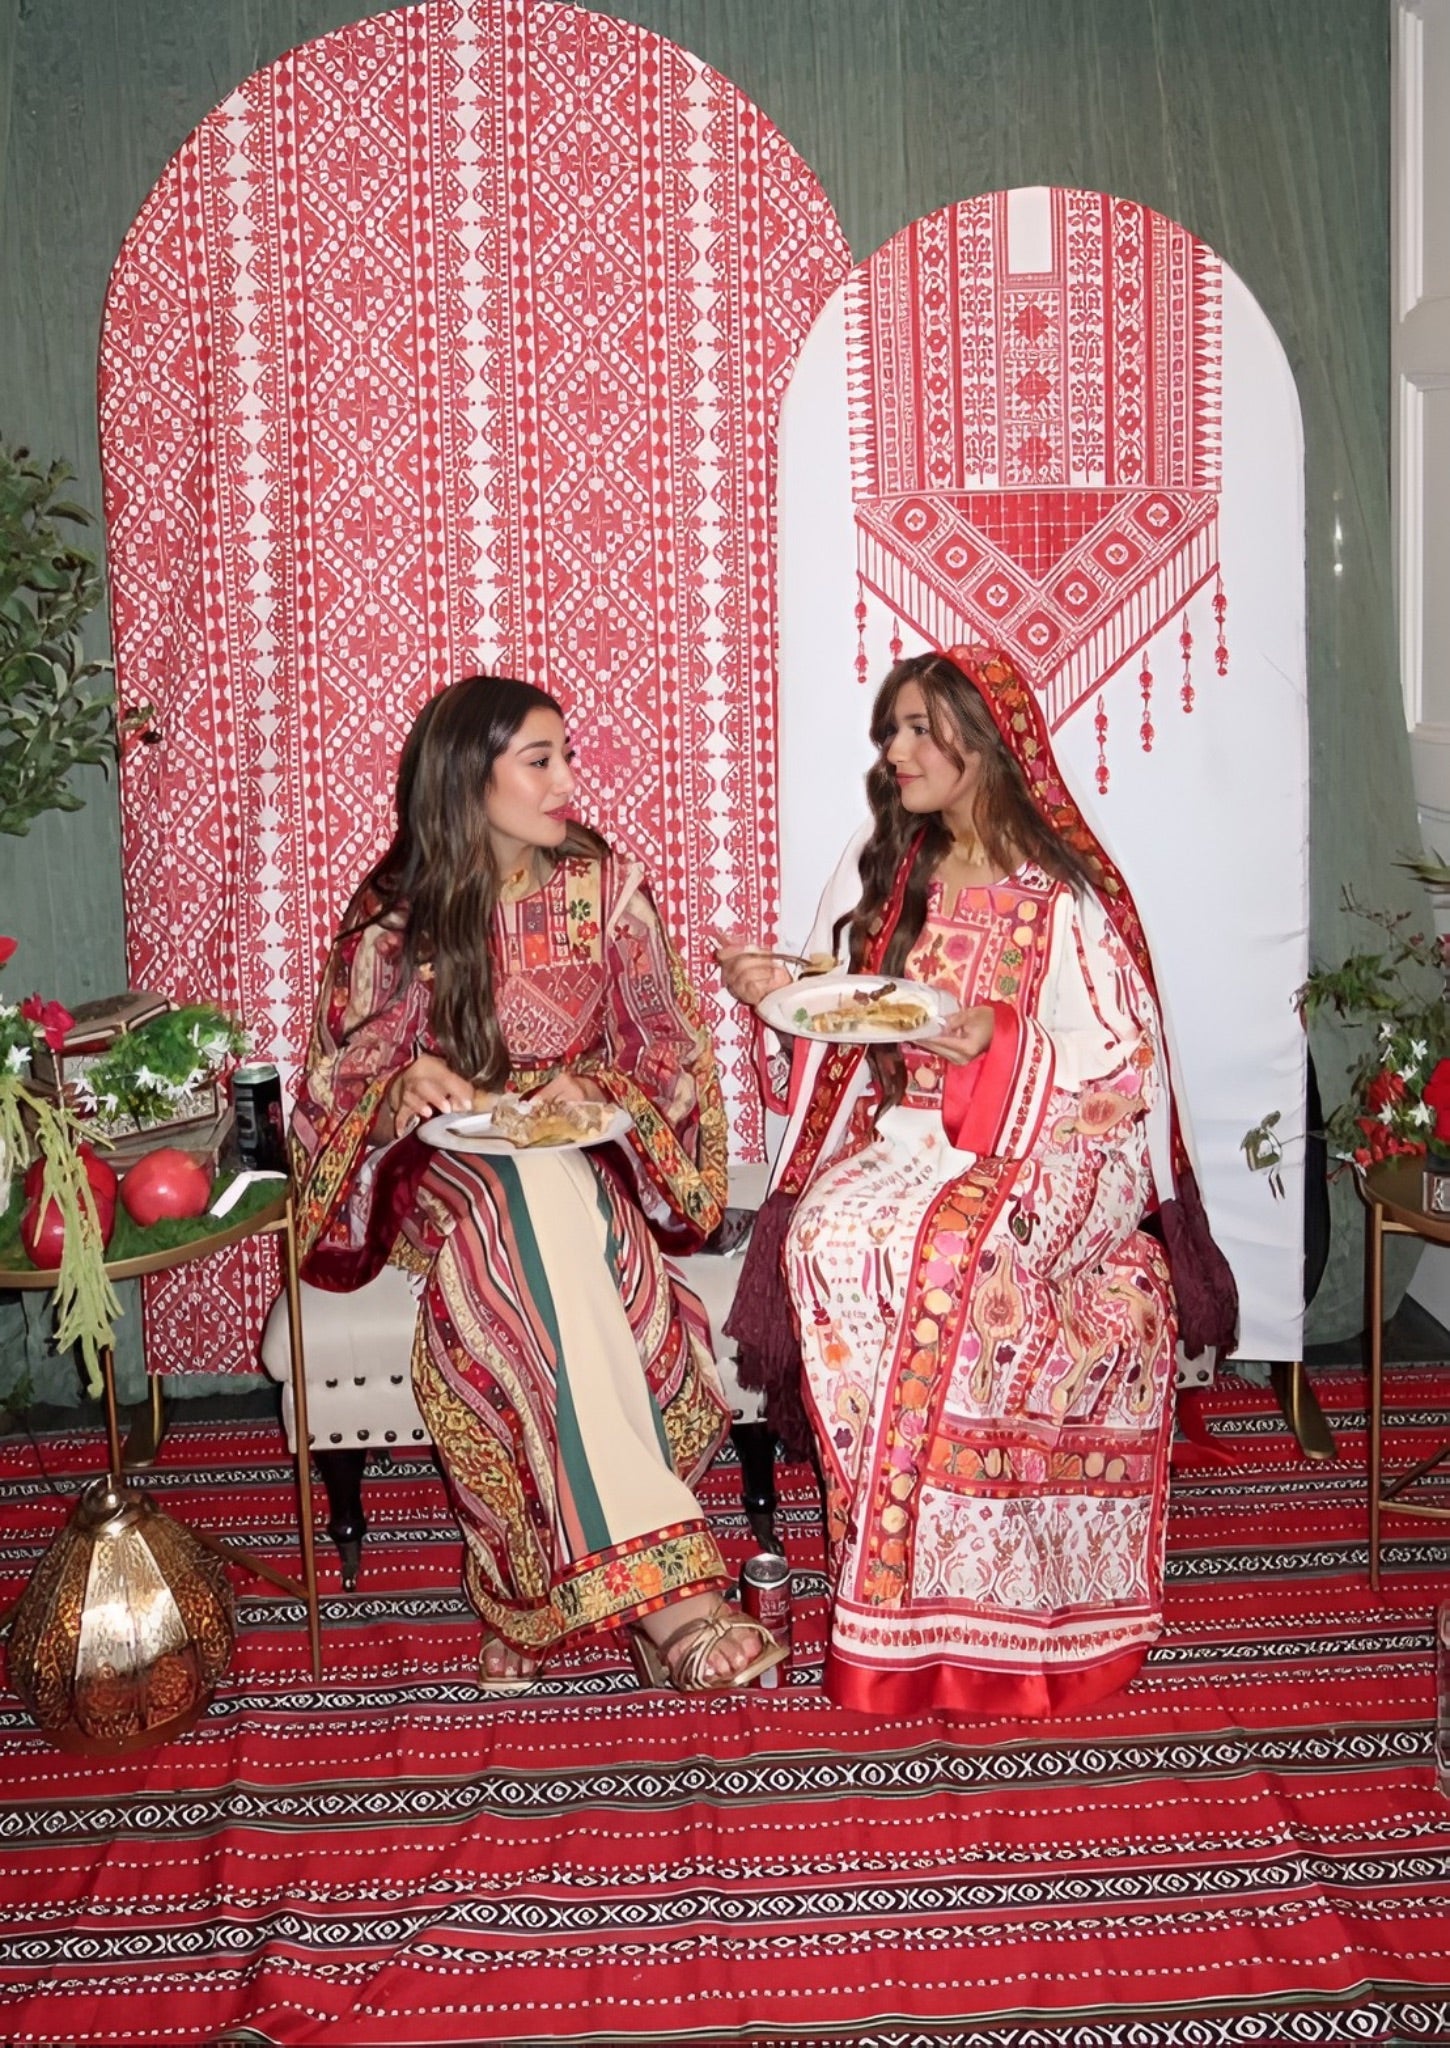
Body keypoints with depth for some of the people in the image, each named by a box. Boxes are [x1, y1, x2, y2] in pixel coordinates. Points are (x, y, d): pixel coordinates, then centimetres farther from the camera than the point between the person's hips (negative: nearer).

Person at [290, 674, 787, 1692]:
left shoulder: (608, 886, 3)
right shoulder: (391, 919, -1)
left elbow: (667, 1053, 7)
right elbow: (340, 1085, 4)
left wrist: (595, 1091, -15)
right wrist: (404, 1088, -19)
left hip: (589, 1157, 1)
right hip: (449, 1168, -1)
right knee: (531, 1201, -37)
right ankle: (665, 1584, -43)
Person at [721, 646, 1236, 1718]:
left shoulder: (1065, 891, -3)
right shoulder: (883, 868, 13)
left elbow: (1121, 1061, -7)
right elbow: (848, 1030, 16)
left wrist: (999, 1041, -21)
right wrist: (782, 993, -4)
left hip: (1048, 1147, -4)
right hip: (905, 1139, 4)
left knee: (942, 1253, -35)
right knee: (825, 1236, -29)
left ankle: (926, 1588, -19)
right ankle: (904, 1548, -19)